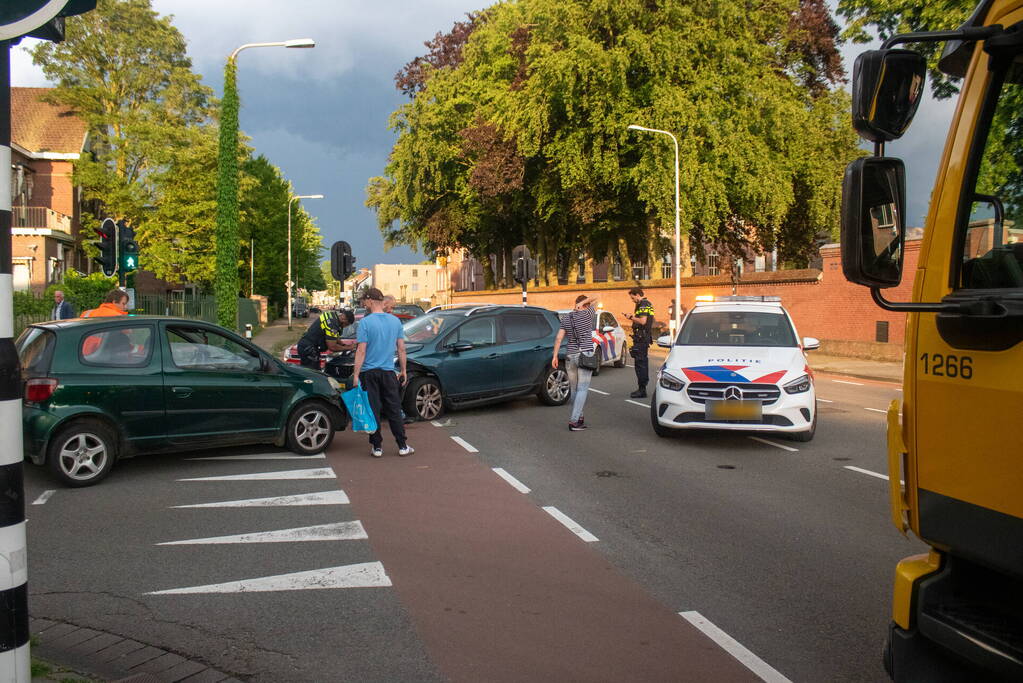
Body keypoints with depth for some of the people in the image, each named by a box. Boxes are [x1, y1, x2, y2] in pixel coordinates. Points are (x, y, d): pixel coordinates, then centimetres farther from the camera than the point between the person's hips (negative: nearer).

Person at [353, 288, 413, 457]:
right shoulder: (395, 321, 3)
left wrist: (356, 374, -10)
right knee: (394, 410, 9)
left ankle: (377, 447, 9)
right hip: (389, 372, 3)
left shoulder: (366, 322, -10)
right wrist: (403, 370, 16)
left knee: (373, 410, 5)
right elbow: (401, 349, 7)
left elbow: (361, 351, -13)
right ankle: (403, 446, 11)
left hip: (369, 373, -3)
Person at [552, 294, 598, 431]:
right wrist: (583, 303, 4)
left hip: (570, 356, 5)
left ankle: (579, 417, 23)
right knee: (582, 389, -5)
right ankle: (574, 421, -13)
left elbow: (558, 338, 3)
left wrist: (555, 356, 4)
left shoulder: (566, 319, 8)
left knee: (574, 389, 15)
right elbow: (595, 299, 11)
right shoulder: (588, 314, -3)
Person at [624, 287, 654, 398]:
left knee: (640, 363, -10)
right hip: (645, 338, 11)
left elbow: (643, 321, -23)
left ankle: (642, 390, -10)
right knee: (643, 362, 15)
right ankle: (642, 388, 22)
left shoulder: (643, 305, -13)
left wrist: (631, 317, -11)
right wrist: (630, 316, 17)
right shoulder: (646, 304, 20)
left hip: (641, 338, -11)